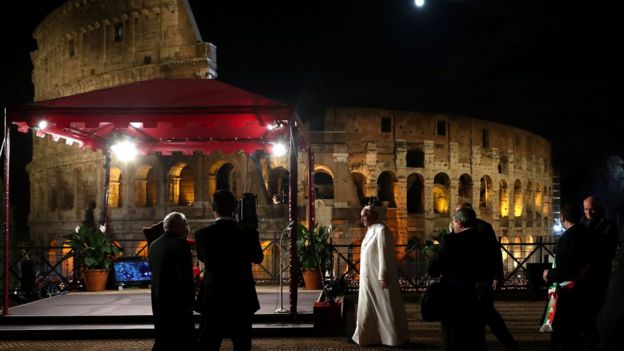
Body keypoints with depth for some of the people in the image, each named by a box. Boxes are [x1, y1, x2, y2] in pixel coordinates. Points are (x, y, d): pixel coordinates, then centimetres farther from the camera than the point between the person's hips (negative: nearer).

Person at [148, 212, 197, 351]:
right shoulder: (181, 244, -14)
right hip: (177, 300, -8)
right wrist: (190, 301, -9)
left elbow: (155, 271, 13)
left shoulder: (154, 245, 9)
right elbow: (186, 276, -17)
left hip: (158, 299, 8)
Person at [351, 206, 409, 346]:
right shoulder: (371, 230, 11)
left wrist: (382, 277, -22)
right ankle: (368, 336, 18)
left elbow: (384, 255, -20)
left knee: (386, 307, 0)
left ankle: (396, 338, 10)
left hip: (379, 277, -9)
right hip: (369, 277, 9)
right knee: (369, 307, 12)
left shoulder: (381, 230, -16)